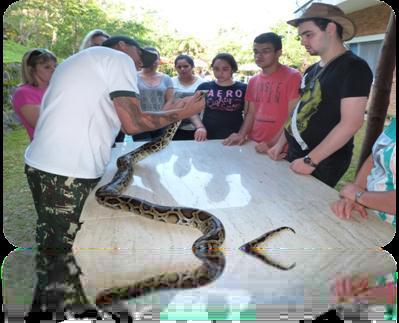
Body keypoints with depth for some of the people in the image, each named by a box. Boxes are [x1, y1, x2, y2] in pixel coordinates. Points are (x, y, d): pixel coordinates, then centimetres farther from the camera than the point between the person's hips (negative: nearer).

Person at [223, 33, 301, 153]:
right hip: (253, 147, 6)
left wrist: (273, 144, -20)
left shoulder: (292, 77, -9)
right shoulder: (253, 81, 11)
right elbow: (251, 113, 13)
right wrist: (241, 135, -3)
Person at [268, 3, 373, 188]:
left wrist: (311, 160, -21)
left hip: (323, 163, -8)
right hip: (295, 153, 8)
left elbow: (351, 123, -22)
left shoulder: (353, 67, -14)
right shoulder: (312, 70, 12)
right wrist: (280, 143, 10)